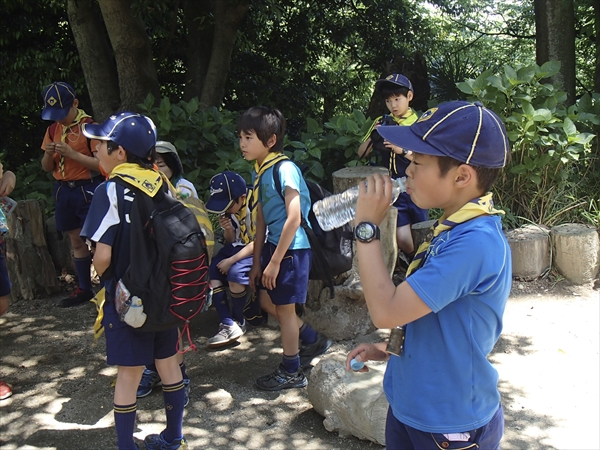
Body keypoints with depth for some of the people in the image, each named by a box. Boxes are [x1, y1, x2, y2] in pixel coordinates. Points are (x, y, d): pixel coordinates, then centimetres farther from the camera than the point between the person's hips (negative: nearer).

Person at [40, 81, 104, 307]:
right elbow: (46, 167, 13)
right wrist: (48, 154, -9)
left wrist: (73, 154, -22)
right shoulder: (52, 130, 10)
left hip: (87, 189, -7)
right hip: (63, 190, 7)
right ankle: (84, 289, 22)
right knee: (77, 242, 13)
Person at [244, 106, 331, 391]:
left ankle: (291, 372, 22)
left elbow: (293, 219, -23)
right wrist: (257, 262, 12)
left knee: (284, 308, 4)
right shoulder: (260, 171, 7)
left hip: (292, 248, -8)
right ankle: (314, 341, 36)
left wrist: (275, 261, -21)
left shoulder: (285, 169, -19)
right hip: (274, 244, 8)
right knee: (269, 302, 16)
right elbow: (261, 221, 11)